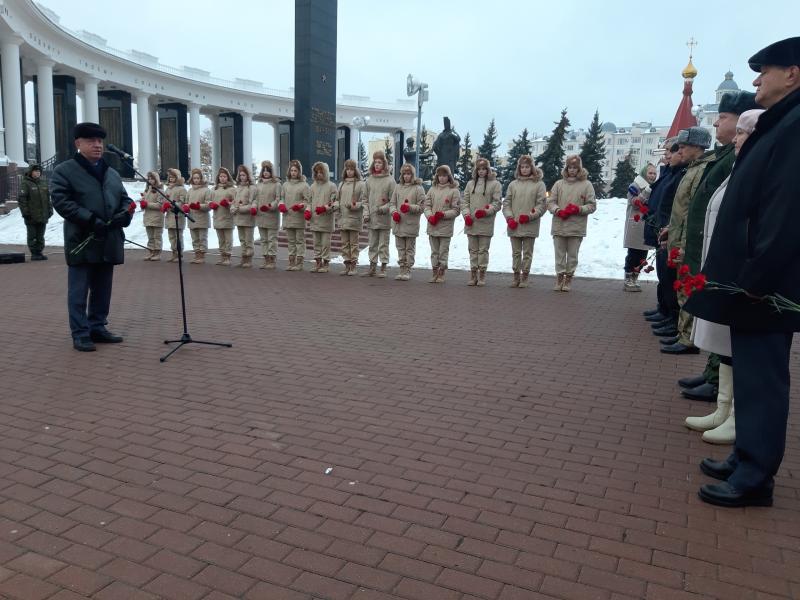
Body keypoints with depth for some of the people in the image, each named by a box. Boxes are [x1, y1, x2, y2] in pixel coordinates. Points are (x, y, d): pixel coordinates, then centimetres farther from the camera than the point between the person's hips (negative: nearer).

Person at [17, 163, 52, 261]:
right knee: (32, 236, 1)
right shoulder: (25, 183, -5)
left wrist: (50, 209, 13)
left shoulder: (43, 183, 14)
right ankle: (34, 253, 5)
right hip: (31, 216, -6)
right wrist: (25, 212, -15)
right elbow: (21, 199, -10)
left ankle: (39, 252, 17)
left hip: (43, 215, 6)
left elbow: (48, 197, 20)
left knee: (40, 236, 10)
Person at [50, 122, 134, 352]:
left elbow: (125, 198, 19)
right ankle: (80, 334, 5)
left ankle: (98, 327, 24)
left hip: (108, 241, 6)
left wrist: (126, 212, -5)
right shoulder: (64, 171, -1)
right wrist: (90, 220, -20)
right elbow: (61, 201, -11)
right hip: (82, 241, -6)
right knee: (79, 291, -1)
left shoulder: (112, 173, 17)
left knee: (103, 290, 12)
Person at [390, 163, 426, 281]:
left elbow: (421, 207, -5)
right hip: (398, 223, 4)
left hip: (411, 224, -4)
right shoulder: (398, 187, 10)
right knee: (400, 248, 11)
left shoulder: (418, 188, -3)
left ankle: (408, 270, 10)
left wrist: (410, 207, -19)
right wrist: (394, 212, -7)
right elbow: (393, 203, 12)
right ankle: (402, 269, 19)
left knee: (410, 249, 4)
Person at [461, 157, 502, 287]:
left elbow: (497, 203, -3)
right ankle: (473, 274, 16)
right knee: (473, 250, 9)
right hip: (471, 223, 4)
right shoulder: (470, 183, 13)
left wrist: (486, 211, -18)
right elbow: (465, 201, 11)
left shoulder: (495, 184, 1)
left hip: (486, 224, -3)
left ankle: (482, 275, 8)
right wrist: (466, 214, -5)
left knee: (483, 250, 2)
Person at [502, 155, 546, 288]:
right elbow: (506, 203, 9)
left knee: (527, 253, 4)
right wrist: (509, 218, -5)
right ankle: (516, 276, 17)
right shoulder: (513, 184, 11)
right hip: (514, 226, 3)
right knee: (516, 252, 9)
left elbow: (542, 205, -3)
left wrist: (530, 216, -15)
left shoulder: (539, 184, 2)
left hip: (530, 226, -3)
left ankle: (524, 277, 11)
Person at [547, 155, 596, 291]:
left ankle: (568, 278, 16)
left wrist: (578, 209, -14)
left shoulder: (586, 184, 2)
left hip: (576, 228, -1)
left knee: (572, 255, 6)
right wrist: (558, 211, -13)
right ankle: (559, 277, 16)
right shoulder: (559, 184, 7)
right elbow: (550, 202, 5)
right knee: (559, 254, 7)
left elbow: (592, 205, 1)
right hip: (559, 226, 1)